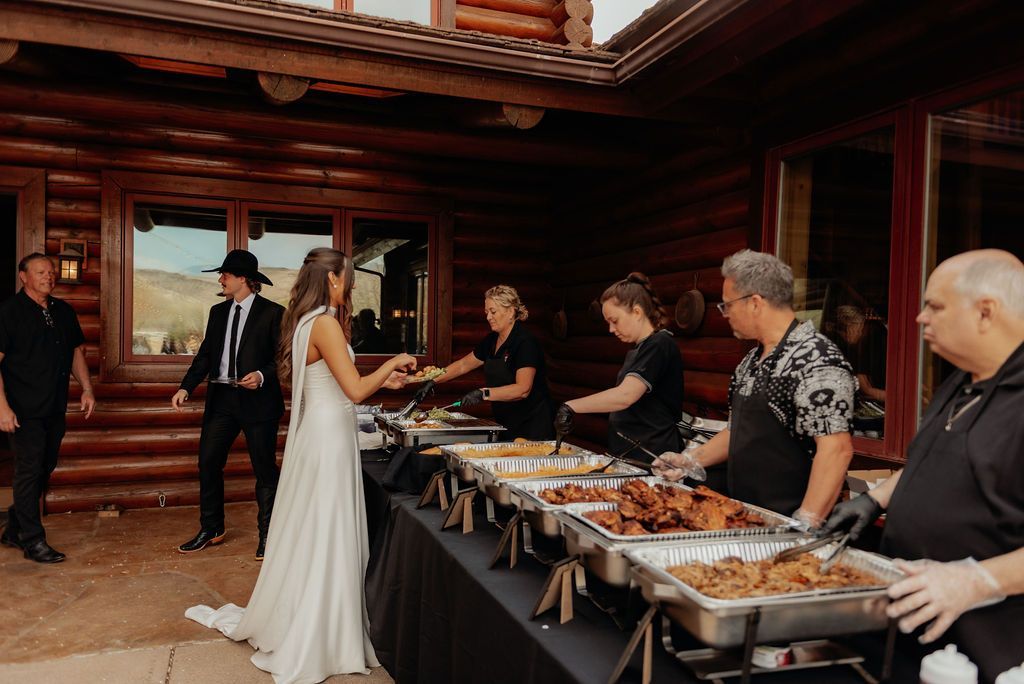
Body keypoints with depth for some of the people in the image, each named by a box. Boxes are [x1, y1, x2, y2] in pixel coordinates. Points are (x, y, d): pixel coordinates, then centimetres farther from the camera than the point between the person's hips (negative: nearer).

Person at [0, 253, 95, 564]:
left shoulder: (63, 311, 11)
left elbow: (75, 351, 19)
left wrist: (87, 388, 9)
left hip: (55, 409, 7)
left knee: (44, 470, 13)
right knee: (28, 473, -1)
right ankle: (33, 541, 8)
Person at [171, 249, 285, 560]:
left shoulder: (272, 313, -6)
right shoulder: (218, 312, 12)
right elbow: (205, 355, 11)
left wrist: (262, 376, -22)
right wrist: (186, 387, 0)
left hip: (258, 400, -5)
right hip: (221, 398, 6)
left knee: (265, 469, 4)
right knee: (207, 463, 8)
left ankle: (267, 535, 19)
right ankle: (211, 529, 25)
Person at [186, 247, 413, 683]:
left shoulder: (306, 321, 12)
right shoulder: (325, 323, -17)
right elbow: (354, 391, -22)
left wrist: (382, 381, 17)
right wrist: (391, 363, -7)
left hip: (318, 432, 9)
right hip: (329, 436, -9)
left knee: (308, 533, 18)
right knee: (324, 536, 0)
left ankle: (287, 624, 32)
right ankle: (308, 647, 12)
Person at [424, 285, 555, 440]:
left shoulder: (525, 342, -18)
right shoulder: (491, 341, 8)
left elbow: (522, 389, -27)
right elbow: (463, 365, 17)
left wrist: (483, 394, -34)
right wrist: (432, 382, 7)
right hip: (505, 423, 8)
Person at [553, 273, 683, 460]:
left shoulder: (660, 345, -15)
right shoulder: (635, 351, 14)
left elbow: (625, 395, -27)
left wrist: (570, 407, -22)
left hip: (651, 458, -8)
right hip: (626, 452, 8)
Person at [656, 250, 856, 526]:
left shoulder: (815, 358, -18)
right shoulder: (752, 360, 9)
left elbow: (837, 449, -23)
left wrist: (806, 524, -26)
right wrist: (691, 460, 11)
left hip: (787, 523, -8)